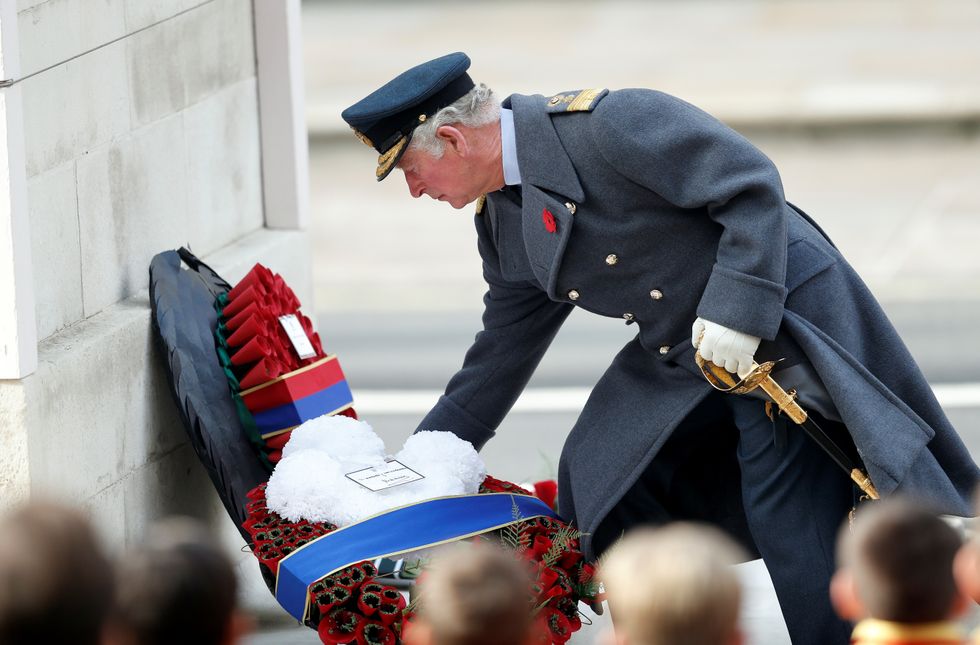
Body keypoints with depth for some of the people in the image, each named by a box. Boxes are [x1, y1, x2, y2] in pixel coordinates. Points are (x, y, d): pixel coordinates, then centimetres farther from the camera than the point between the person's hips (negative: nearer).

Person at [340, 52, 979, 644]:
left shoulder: (606, 123, -20)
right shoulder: (502, 222, 6)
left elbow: (752, 184, -21)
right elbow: (501, 353, 18)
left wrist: (734, 310, -26)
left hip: (778, 324, -9)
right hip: (679, 362, 9)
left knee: (796, 528, -13)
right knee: (596, 490, 7)